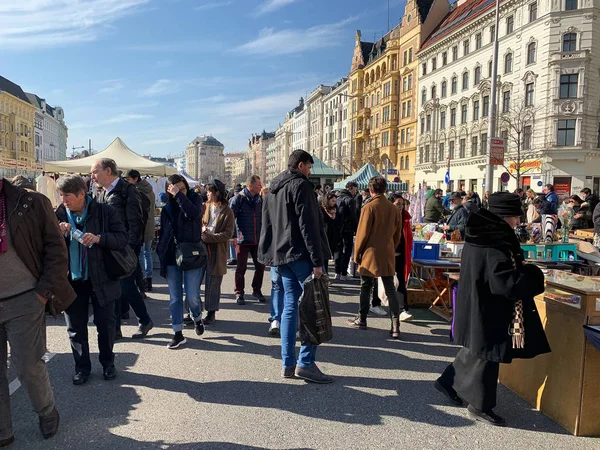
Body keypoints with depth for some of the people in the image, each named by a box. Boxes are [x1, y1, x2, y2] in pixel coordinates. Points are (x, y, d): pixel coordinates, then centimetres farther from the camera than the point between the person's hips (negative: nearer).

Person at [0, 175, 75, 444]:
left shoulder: (30, 203, -5)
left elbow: (56, 248, -5)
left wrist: (45, 291, -10)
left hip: (24, 300, -3)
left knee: (27, 367, 4)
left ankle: (47, 412, 31)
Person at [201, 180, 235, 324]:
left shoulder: (227, 212, -4)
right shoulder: (205, 207, 10)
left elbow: (228, 234, -10)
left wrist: (209, 237, -17)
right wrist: (201, 231, -7)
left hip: (217, 252, -4)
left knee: (213, 283, 4)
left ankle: (211, 312, 18)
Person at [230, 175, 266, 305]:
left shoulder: (259, 199, 8)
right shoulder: (238, 199, -7)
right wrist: (233, 236, -15)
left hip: (257, 240, 5)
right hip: (243, 240, -5)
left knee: (260, 266, 8)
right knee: (241, 268, 4)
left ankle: (257, 290, 26)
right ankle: (239, 294, 17)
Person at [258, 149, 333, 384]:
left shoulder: (274, 188, 19)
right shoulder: (300, 185, -9)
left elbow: (267, 224, 21)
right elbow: (308, 226, -17)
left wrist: (267, 254, 22)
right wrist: (317, 261, -17)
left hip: (281, 256, 9)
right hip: (301, 255, -9)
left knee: (290, 306, 10)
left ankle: (287, 364, 13)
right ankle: (306, 362, -4)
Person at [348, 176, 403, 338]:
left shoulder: (369, 207, -11)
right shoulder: (394, 209, 5)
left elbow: (362, 233, -10)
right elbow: (397, 235, 10)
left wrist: (356, 254, -1)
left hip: (370, 254, -4)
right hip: (388, 255, 4)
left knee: (366, 288, 8)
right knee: (391, 289, 6)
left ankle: (361, 320, 20)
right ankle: (395, 326, 1)